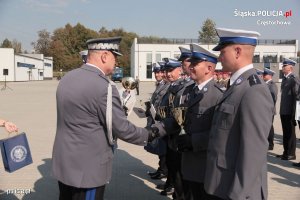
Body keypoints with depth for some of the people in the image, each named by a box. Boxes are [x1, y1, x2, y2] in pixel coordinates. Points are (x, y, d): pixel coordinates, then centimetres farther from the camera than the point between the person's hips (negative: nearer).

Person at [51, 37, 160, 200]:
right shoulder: (103, 87, -23)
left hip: (64, 162, 8)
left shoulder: (67, 78, 3)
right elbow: (122, 129, -16)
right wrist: (148, 134, -1)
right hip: (87, 168, -8)